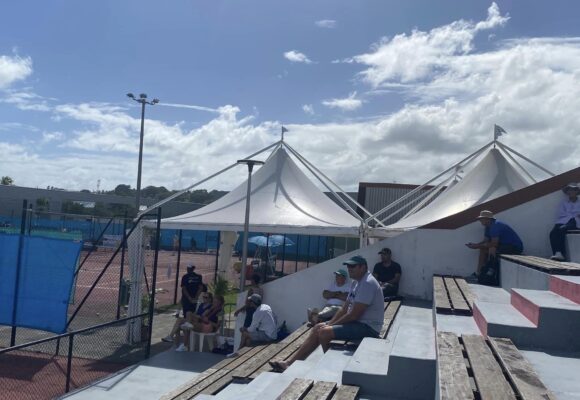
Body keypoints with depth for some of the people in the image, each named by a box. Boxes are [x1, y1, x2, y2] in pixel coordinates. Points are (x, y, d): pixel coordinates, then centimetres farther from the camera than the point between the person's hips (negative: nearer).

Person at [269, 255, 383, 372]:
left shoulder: (368, 283, -19)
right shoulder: (358, 283, 14)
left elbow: (354, 314, -23)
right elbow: (344, 310, 15)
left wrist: (330, 325, -12)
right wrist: (328, 324, 3)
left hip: (367, 327, -10)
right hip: (357, 323, 10)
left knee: (324, 332, -22)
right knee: (318, 328, 5)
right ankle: (289, 362, 5)